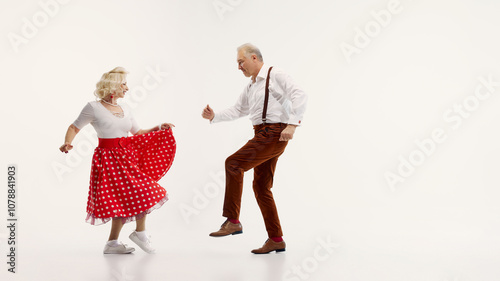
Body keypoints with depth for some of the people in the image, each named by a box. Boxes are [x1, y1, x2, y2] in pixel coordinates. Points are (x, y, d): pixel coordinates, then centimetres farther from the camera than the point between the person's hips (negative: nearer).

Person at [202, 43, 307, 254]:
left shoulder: (275, 75, -5)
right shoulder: (251, 87, 21)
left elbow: (299, 96, -14)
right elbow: (237, 110, 25)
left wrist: (292, 124, -24)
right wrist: (214, 116, 11)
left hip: (274, 133, -10)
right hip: (263, 134, 10)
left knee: (233, 164, -17)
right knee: (261, 187, 9)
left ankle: (232, 221, -12)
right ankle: (276, 240, 15)